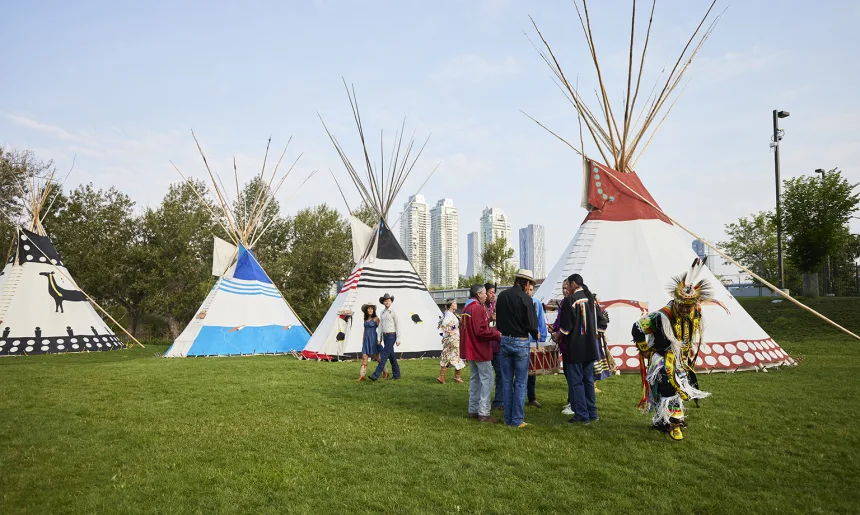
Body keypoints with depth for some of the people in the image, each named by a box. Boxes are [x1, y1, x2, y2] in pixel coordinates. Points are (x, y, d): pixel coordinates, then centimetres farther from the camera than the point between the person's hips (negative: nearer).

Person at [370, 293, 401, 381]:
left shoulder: (393, 312, -7)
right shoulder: (382, 313, 12)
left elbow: (397, 326, -8)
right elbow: (380, 326, 15)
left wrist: (398, 339, -11)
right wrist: (380, 338, 10)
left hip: (391, 336, -7)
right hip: (385, 336, 7)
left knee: (384, 355, -10)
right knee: (391, 356, 11)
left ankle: (376, 375, -13)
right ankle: (396, 374, 19)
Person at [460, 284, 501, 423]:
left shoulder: (466, 308, 13)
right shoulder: (478, 308, -18)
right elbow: (481, 331, -24)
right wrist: (497, 334, -14)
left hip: (470, 349, 10)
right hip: (480, 349, -10)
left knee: (475, 378, 16)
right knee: (486, 379, -5)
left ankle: (473, 410, 20)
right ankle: (484, 413, -5)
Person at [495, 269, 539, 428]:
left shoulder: (502, 296, 4)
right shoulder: (525, 298, -14)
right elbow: (531, 324, -13)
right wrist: (535, 335, 6)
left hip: (505, 341, 5)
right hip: (521, 342, -5)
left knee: (506, 381, 11)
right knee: (520, 382, 3)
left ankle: (508, 418, 17)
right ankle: (516, 420, 5)